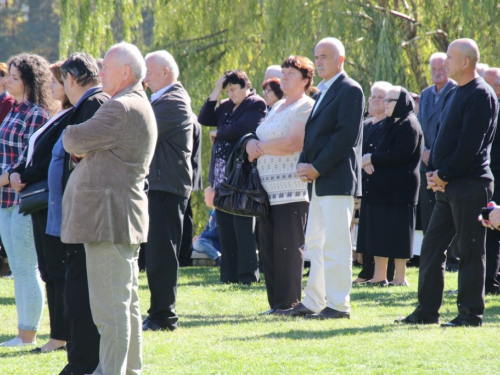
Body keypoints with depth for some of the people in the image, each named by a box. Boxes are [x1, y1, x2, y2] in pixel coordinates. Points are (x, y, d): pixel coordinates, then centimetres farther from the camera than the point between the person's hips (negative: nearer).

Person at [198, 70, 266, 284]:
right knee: (224, 226, 6)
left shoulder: (256, 105, -5)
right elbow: (204, 119, 10)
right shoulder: (226, 106, 18)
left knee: (242, 226, -6)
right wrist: (216, 92, 6)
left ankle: (248, 274, -3)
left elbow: (241, 129, -17)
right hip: (221, 176, 7)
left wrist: (217, 133, -2)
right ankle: (229, 273, 10)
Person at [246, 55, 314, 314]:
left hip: (292, 189, -8)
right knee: (268, 246, 5)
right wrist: (252, 146, -1)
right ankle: (276, 302, 9)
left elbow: (292, 144, -17)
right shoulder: (277, 107, 22)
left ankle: (289, 303, -6)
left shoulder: (306, 107, -5)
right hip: (269, 189, 8)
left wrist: (260, 147, -6)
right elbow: (257, 139, 23)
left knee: (288, 247, -8)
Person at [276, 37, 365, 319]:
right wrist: (305, 164, 3)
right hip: (319, 181, 10)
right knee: (315, 244, 11)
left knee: (335, 244, -8)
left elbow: (346, 135, -16)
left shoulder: (350, 90, -8)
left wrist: (317, 168, -16)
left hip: (337, 179, -10)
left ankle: (339, 304, -6)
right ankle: (312, 303, 15)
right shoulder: (323, 92, 20)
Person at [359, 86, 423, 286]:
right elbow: (379, 150, 18)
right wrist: (368, 161, -5)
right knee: (379, 232, 9)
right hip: (381, 187, 9)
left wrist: (372, 159, -13)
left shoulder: (409, 126, -12)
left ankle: (400, 277, -1)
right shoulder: (389, 124, 17)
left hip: (399, 189, -9)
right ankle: (379, 275, 13)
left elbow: (400, 155, -22)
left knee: (396, 234, -6)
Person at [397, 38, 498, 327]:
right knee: (432, 247, 9)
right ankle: (428, 310, 14)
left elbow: (470, 144, -18)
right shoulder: (454, 95, 17)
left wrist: (444, 174, -13)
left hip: (470, 184, -9)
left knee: (470, 249, -3)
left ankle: (471, 313, 2)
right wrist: (433, 172, 5)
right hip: (446, 185, 9)